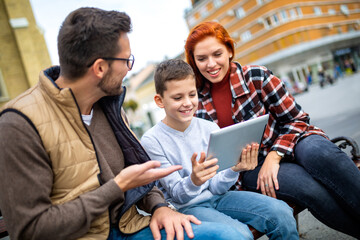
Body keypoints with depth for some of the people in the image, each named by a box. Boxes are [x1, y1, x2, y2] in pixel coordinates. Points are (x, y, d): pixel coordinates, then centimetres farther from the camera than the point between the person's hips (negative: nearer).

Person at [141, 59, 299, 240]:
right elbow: (177, 194, -11)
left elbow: (215, 187, -1)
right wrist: (194, 181, -34)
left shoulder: (210, 129, -1)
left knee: (281, 213, -14)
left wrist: (234, 170, -22)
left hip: (217, 197, 4)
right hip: (185, 207, -4)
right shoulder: (151, 141, -12)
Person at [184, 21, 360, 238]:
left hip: (287, 145, 0)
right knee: (311, 189, -32)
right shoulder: (197, 100, 2)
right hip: (252, 167, 0)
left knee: (319, 153, -36)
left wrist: (274, 155, -17)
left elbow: (297, 119, -3)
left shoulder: (256, 76, -5)